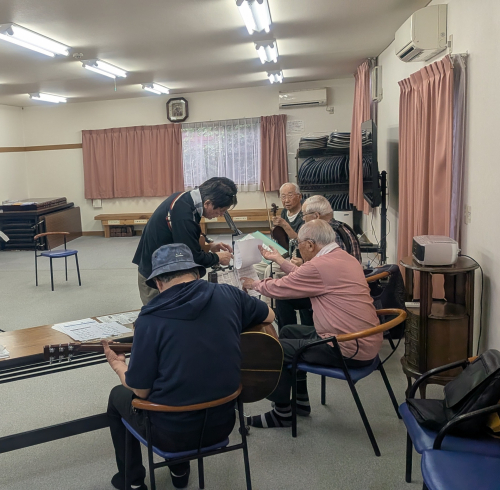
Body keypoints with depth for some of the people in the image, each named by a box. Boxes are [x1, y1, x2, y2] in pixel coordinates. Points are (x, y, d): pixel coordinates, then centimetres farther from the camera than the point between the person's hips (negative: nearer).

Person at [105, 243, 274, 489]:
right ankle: (180, 470, 46)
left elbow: (140, 390, -11)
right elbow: (269, 315, 11)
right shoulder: (228, 295, -8)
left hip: (171, 432, -4)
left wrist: (117, 365, 9)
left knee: (118, 395, 26)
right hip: (221, 425, 4)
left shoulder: (151, 318, -19)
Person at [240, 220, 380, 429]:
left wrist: (254, 284, 10)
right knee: (288, 332, 21)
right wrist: (279, 259, 26)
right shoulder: (343, 257, 8)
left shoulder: (321, 265, -21)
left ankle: (282, 414, 17)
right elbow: (303, 277, 19)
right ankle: (301, 402, 32)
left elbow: (280, 288, -9)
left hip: (351, 350, -10)